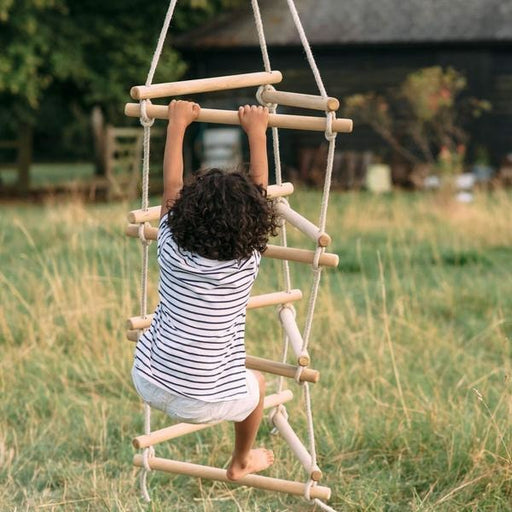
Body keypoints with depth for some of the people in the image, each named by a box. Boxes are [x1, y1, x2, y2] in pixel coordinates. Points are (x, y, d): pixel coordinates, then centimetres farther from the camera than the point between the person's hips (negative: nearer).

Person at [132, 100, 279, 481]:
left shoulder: (173, 251, -7)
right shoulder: (247, 262, -11)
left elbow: (172, 185, 5)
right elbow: (259, 192, 0)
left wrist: (177, 124, 14)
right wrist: (257, 132, 9)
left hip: (148, 385, 2)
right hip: (204, 403, -2)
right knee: (255, 384, 31)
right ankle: (241, 463, 48)